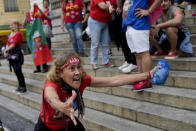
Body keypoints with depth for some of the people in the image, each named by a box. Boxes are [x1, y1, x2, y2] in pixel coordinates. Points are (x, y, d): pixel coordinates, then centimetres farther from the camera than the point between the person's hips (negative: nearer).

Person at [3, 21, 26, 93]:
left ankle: (23, 87, -1)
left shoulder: (18, 34, -11)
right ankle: (20, 86, 21)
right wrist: (6, 51, -4)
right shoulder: (10, 34, 14)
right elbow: (8, 44, 13)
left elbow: (14, 44, -18)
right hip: (11, 54, 8)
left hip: (17, 54, -8)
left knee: (18, 71, -8)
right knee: (16, 71, 11)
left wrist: (6, 50, -13)